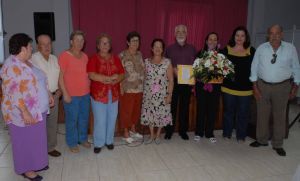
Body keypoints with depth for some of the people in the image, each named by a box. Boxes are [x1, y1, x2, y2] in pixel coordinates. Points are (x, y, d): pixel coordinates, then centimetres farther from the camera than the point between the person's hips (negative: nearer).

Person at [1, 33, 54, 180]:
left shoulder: (27, 62, 9)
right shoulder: (12, 66, -21)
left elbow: (38, 82, 19)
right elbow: (14, 93, -26)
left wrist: (48, 94, 17)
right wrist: (25, 112, -28)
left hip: (37, 110, 9)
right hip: (23, 113, -9)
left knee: (36, 138, 20)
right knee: (25, 140, 6)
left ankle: (35, 163, 37)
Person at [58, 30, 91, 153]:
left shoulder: (84, 56, 9)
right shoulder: (64, 56, -11)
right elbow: (60, 76, -12)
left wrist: (89, 87, 13)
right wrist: (65, 93, -16)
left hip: (85, 94, 6)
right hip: (71, 95, -6)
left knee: (84, 118, 16)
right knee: (72, 120, 5)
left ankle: (83, 139, 34)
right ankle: (72, 143, 22)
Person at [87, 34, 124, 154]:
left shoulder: (115, 59, 9)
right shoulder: (93, 59, -4)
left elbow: (122, 75, 7)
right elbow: (92, 75, -17)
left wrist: (115, 80, -16)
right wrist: (110, 78, -19)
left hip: (113, 93, 4)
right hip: (98, 94, -4)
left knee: (112, 118, 11)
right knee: (100, 120, 0)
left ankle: (109, 140, 28)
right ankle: (98, 143, 17)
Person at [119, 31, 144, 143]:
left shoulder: (139, 54, 9)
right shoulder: (122, 55, -10)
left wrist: (143, 85, 10)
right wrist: (121, 88, -15)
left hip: (139, 88, 6)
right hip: (127, 89, -6)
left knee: (136, 110, 16)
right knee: (126, 111, 4)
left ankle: (133, 130, 33)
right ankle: (126, 133, 19)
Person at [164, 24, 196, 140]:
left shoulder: (192, 49, 10)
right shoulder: (170, 49, 6)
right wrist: (173, 70, -13)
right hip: (173, 82, -1)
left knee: (185, 107, 7)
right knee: (171, 106, 0)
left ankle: (183, 130, 20)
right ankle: (169, 130, 13)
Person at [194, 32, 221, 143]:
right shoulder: (200, 53, 2)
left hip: (215, 86, 1)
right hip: (201, 85, -1)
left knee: (213, 109, 6)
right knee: (201, 108, 4)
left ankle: (209, 133, 20)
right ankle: (198, 133, 18)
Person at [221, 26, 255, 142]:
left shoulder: (251, 50, 1)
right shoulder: (227, 49, 1)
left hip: (245, 88, 1)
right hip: (229, 87, 0)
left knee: (243, 113, 10)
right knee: (228, 111, 12)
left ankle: (241, 136, 25)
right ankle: (226, 134, 28)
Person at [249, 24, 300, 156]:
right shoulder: (261, 48, -2)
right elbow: (254, 67, 1)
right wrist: (255, 86, -3)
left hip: (282, 87, -1)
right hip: (262, 85, 1)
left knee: (279, 116, 7)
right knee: (262, 114, 10)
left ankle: (277, 144, 20)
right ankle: (262, 140, 26)